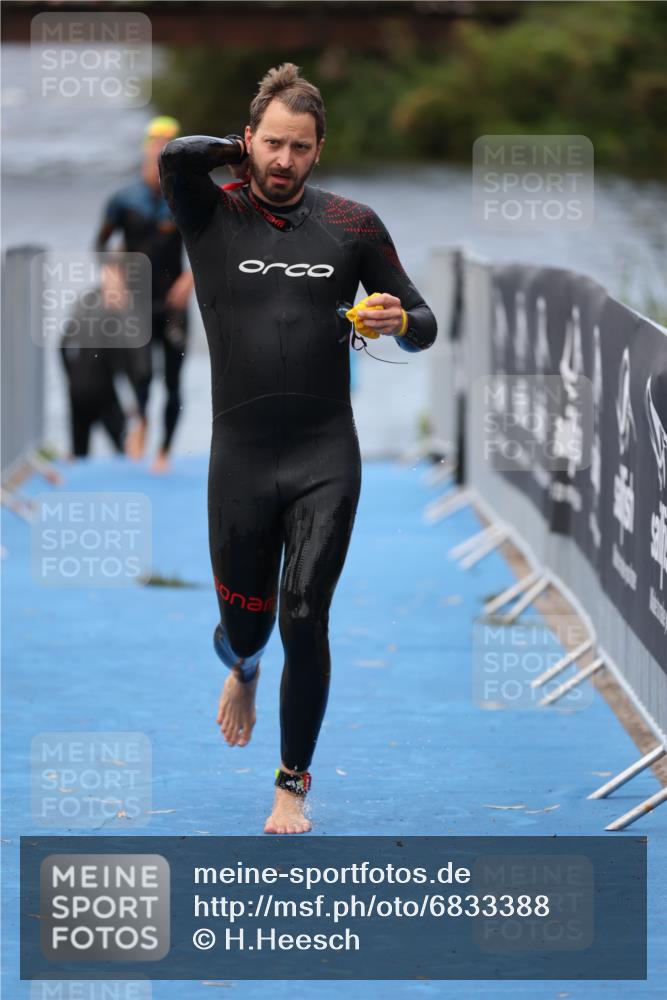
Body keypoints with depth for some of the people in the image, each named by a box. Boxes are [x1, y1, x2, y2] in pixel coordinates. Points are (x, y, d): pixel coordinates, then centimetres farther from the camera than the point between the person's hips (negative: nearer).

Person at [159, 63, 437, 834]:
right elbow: (176, 155, -23)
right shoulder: (213, 219, -1)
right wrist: (244, 152, -4)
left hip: (327, 459, 0)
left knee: (304, 621, -7)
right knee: (245, 626, 10)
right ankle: (241, 669, 49)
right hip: (240, 459, 0)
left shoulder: (352, 226, 4)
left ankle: (293, 784, 12)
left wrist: (401, 322, -14)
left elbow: (422, 327, 10)